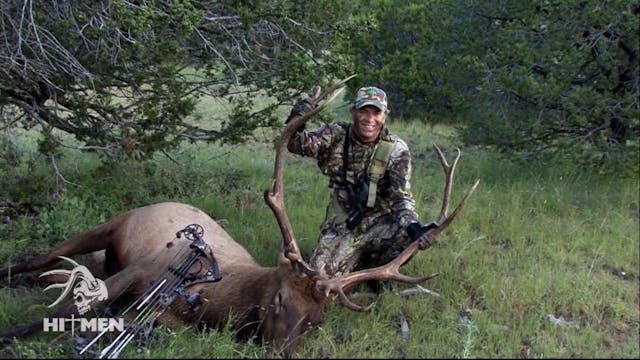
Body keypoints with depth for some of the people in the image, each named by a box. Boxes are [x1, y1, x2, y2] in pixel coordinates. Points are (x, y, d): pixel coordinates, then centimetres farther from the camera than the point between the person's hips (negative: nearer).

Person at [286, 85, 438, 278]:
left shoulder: (396, 149, -10)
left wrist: (412, 225, -34)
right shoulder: (337, 134, -5)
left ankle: (376, 267, 3)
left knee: (408, 234, -30)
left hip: (378, 223, -1)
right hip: (341, 224, 1)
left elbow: (401, 196, -15)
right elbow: (301, 145, -17)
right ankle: (357, 263, 22)